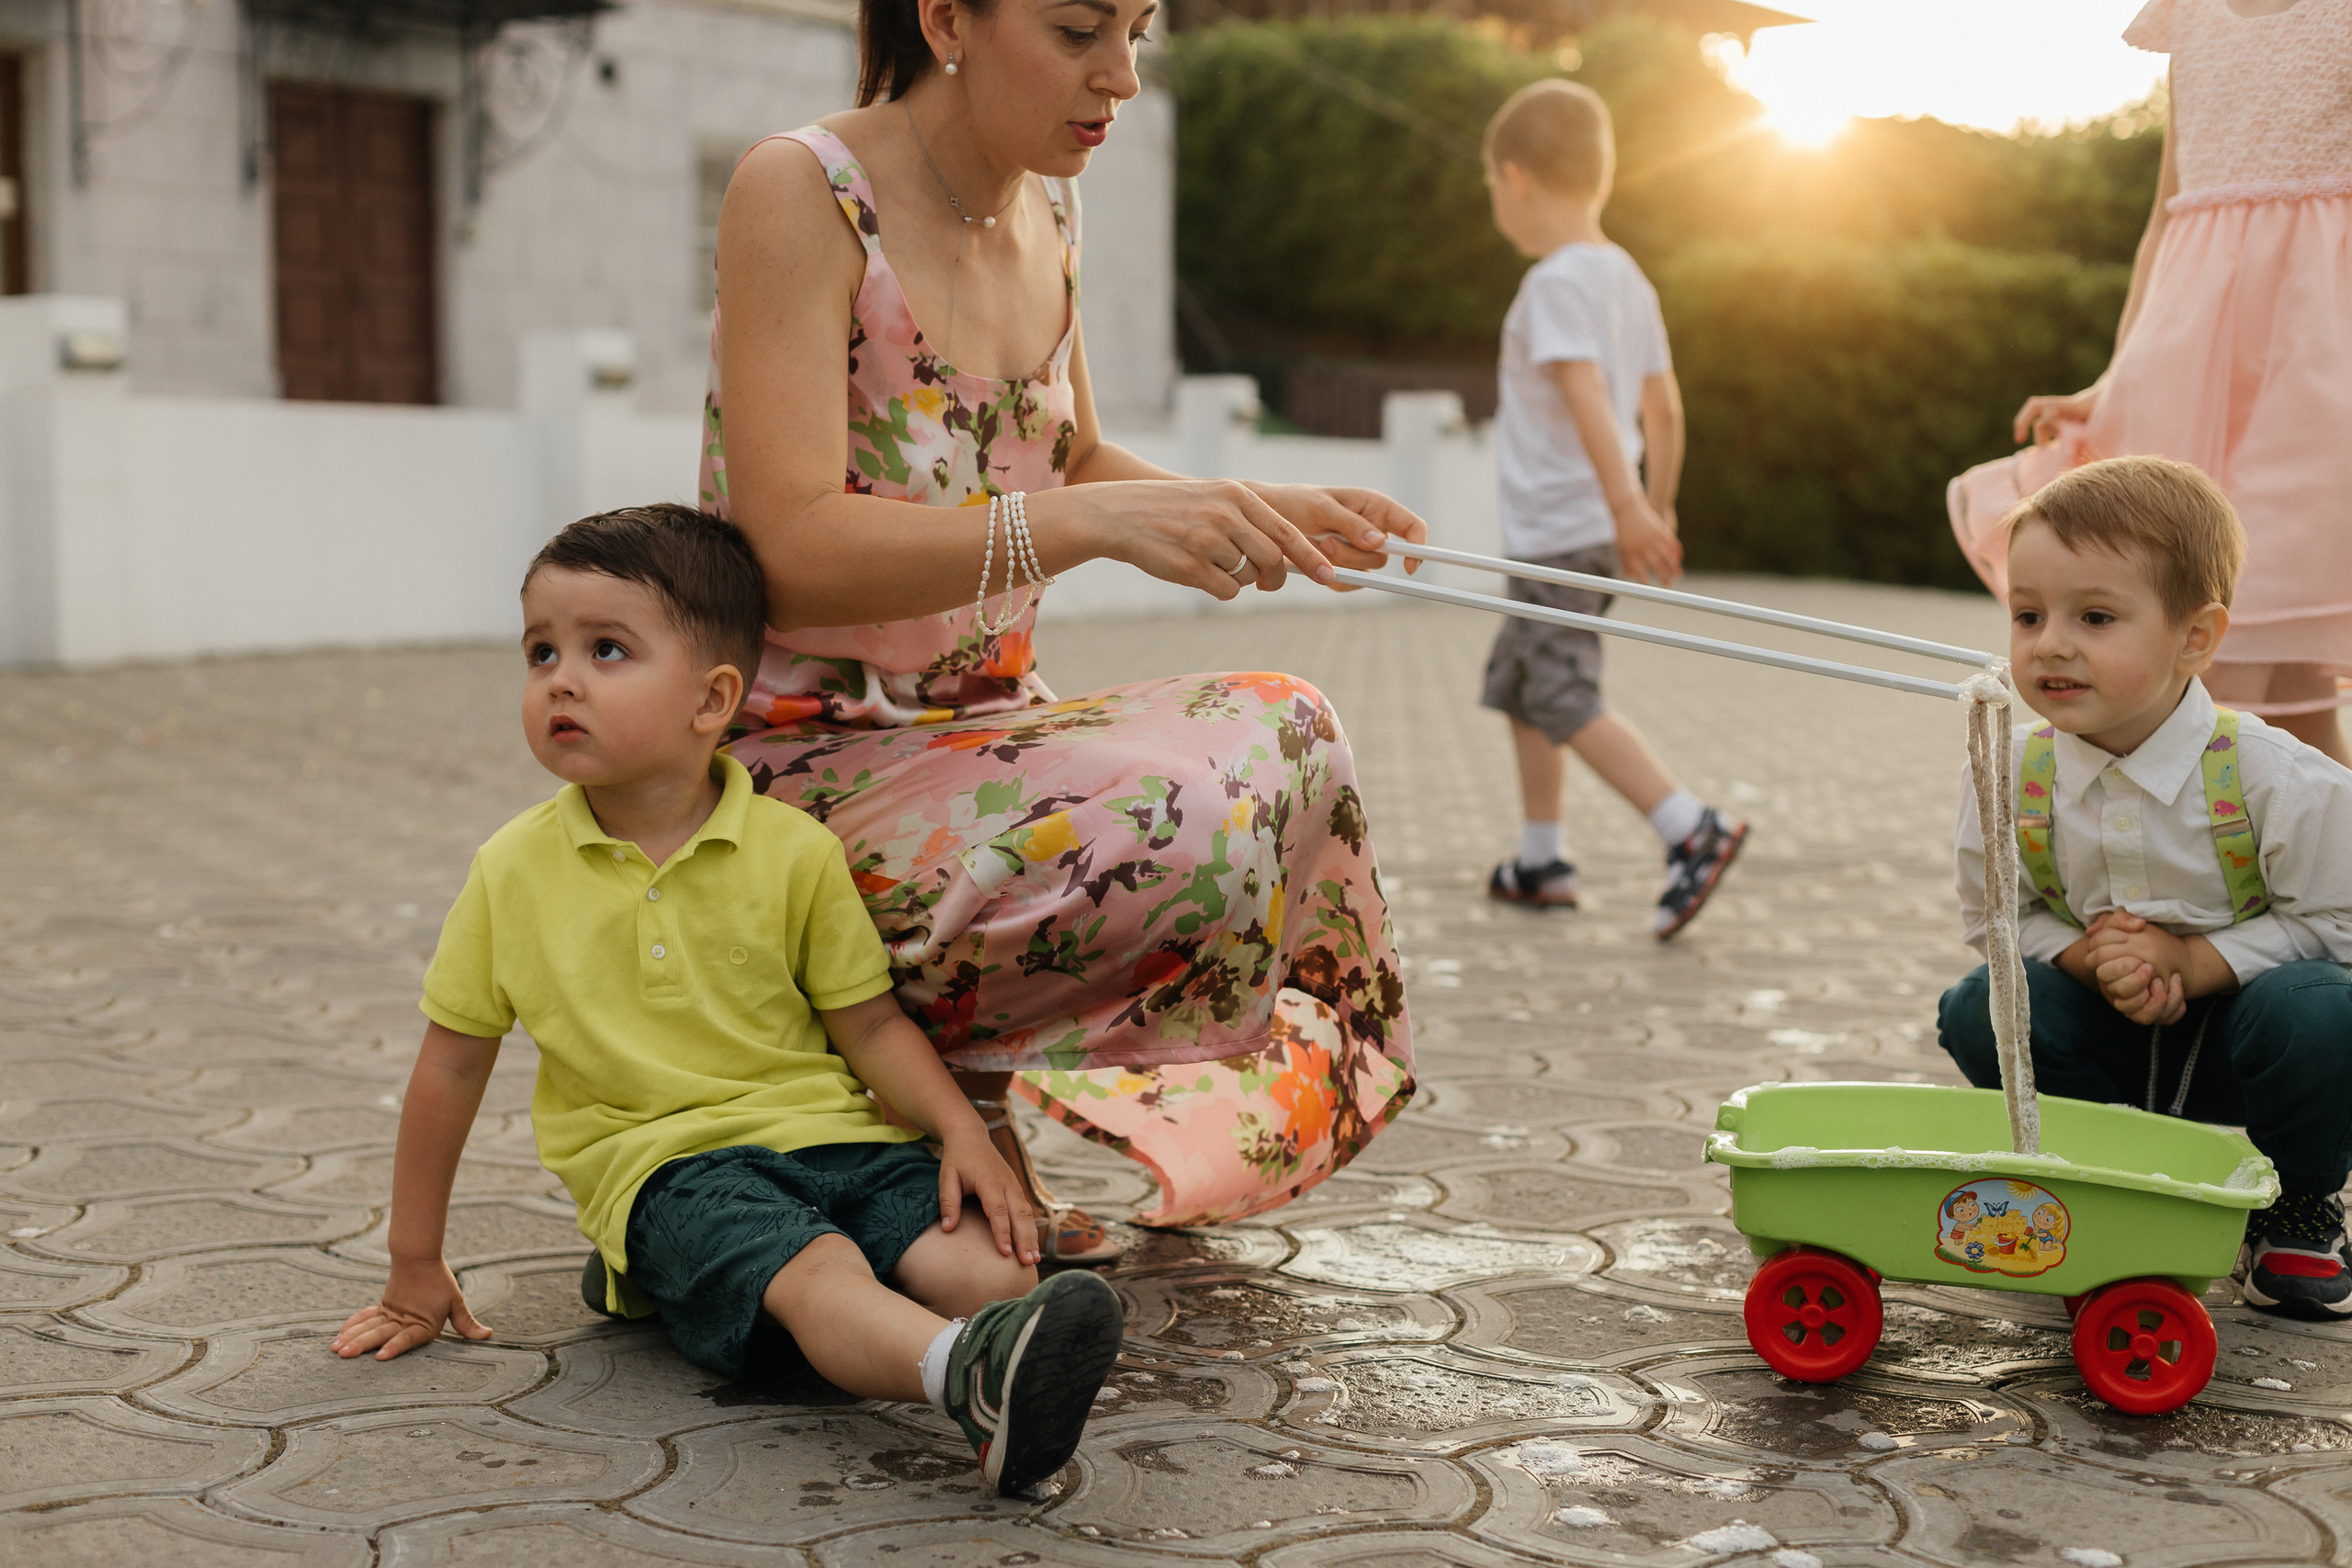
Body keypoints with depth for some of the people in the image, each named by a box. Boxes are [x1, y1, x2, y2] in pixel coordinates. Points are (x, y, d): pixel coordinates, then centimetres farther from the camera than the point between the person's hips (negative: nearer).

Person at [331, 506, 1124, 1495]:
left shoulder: (795, 852, 1)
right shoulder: (513, 873, 3)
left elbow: (869, 1023, 7)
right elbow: (452, 1061, 12)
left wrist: (963, 1132, -11)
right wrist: (415, 1267, 17)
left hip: (828, 1133, 5)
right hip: (665, 1163, -4)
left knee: (997, 1265, -23)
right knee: (814, 1274, -37)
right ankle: (969, 1374, -61)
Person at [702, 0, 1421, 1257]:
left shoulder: (1044, 208, 8)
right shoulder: (800, 194, -15)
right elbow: (795, 552, -25)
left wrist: (1266, 510, 7)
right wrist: (1099, 520, -36)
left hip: (978, 729, 9)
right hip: (806, 765, -8)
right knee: (1206, 814, -28)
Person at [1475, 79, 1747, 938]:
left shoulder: (1555, 281, -15)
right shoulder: (1628, 279, 13)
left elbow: (1584, 391, -27)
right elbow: (1663, 406, 15)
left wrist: (1626, 506, -36)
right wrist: (1656, 510, 22)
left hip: (1560, 528, -10)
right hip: (1601, 527, 10)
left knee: (1564, 699, -11)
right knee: (1519, 683, 19)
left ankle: (1693, 828, -21)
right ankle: (1538, 860, 25)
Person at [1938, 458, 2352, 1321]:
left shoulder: (2278, 780, -23)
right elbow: (1996, 916, -2)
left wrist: (2191, 960, -27)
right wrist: (2090, 959, -23)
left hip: (2240, 1009, -3)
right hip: (2112, 1034, 3)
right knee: (1979, 1010, -23)